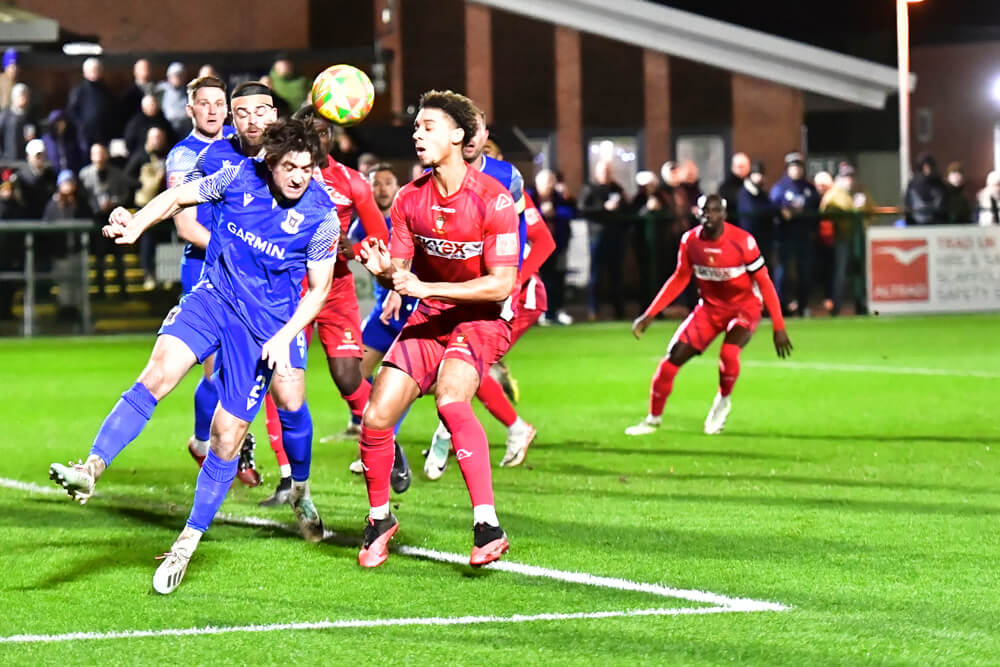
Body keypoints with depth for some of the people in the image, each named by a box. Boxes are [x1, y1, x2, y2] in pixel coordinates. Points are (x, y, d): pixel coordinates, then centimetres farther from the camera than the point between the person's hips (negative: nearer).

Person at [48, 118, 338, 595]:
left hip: (266, 326, -2)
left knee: (227, 436, 0)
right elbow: (178, 197, 8)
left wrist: (283, 338, -15)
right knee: (159, 372, -25)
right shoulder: (241, 177, -6)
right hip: (214, 297, 2)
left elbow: (318, 290, -2)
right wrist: (134, 227, -7)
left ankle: (188, 543, 14)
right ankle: (92, 468, -32)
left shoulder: (322, 219, -12)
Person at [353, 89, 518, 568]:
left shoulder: (492, 199, -17)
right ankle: (379, 518, 20)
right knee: (375, 416, -6)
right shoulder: (410, 198, 0)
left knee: (450, 399, -33)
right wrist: (386, 270, -23)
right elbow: (399, 274, 3)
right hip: (429, 317, 6)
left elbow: (502, 284, -21)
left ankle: (488, 526, -36)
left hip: (482, 318, -5)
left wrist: (425, 288, -25)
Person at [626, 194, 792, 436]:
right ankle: (653, 419, 15)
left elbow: (764, 282, -15)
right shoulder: (690, 241, -9)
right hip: (710, 307, 4)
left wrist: (779, 327, -15)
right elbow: (679, 279, 5)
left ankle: (723, 401, 1)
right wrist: (649, 315, 2)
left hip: (744, 307, -4)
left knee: (729, 353, -31)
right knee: (673, 358, -4)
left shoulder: (742, 241, -22)